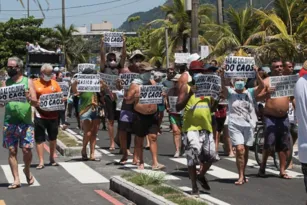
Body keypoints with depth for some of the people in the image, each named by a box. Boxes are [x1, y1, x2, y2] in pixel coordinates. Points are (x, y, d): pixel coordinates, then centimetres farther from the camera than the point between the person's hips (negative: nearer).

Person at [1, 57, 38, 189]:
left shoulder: (28, 82, 2)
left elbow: (36, 103, -1)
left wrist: (29, 98, -21)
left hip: (25, 122, -2)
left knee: (27, 150, -4)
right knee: (12, 151, 1)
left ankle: (27, 170, 24)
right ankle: (16, 180, 8)